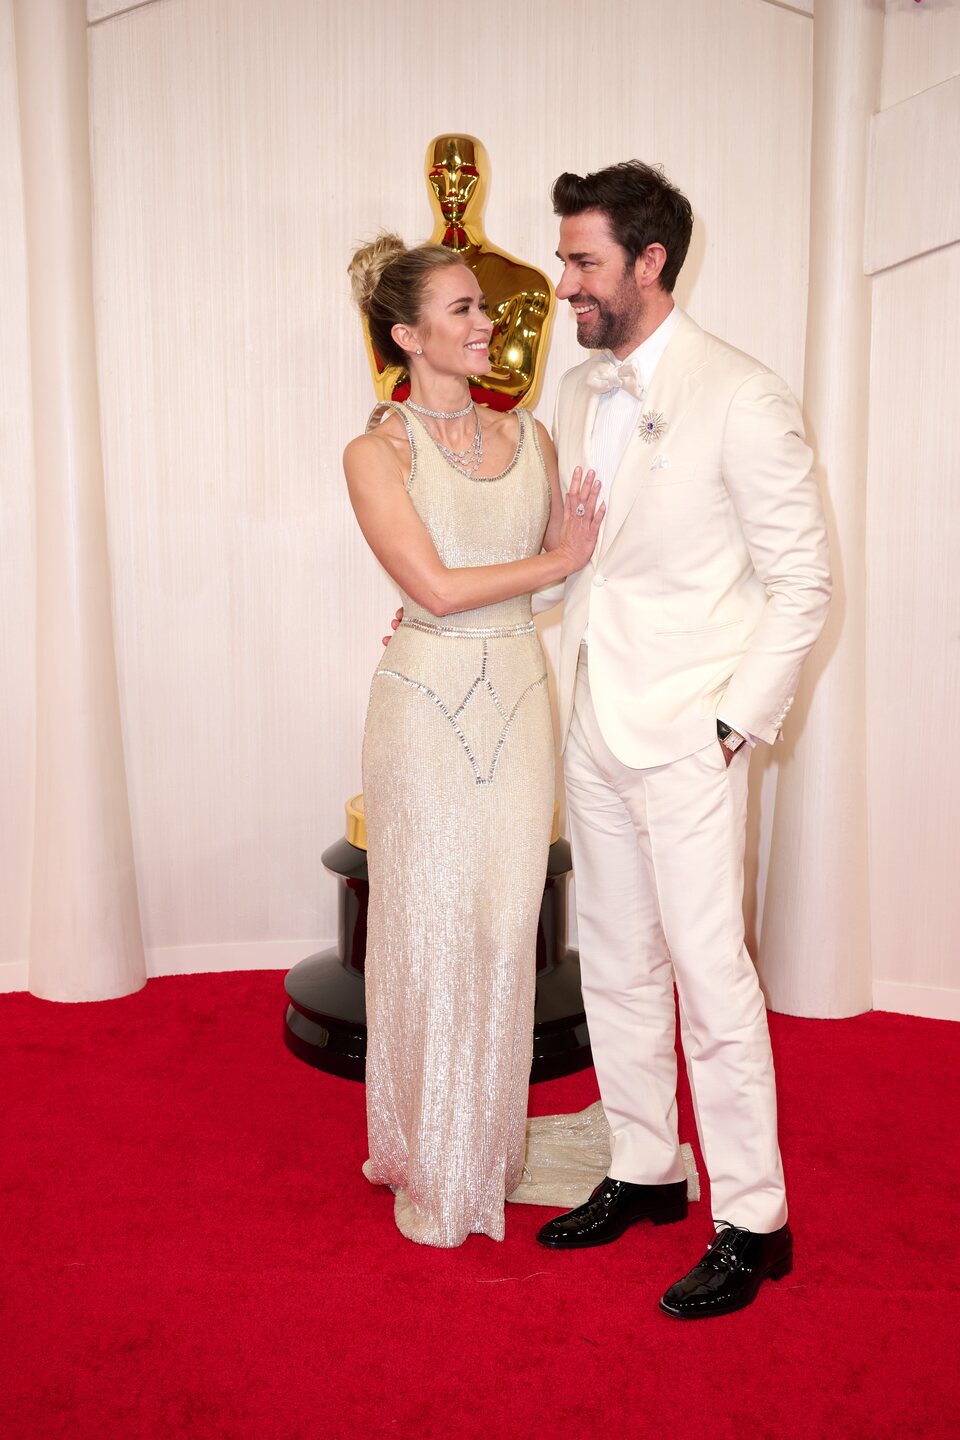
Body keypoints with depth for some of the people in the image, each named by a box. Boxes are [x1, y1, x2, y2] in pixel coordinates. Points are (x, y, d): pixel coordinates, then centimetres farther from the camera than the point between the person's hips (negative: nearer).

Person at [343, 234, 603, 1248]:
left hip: (519, 699, 4)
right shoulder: (377, 452, -5)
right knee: (428, 930, 4)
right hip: (427, 701, -4)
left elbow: (565, 565, 10)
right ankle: (427, 1165, 24)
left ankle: (488, 1149, 27)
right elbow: (435, 587, -14)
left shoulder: (529, 434, 10)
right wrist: (556, 559, -7)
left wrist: (583, 540, -12)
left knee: (504, 928, 8)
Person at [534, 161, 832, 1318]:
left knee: (710, 974, -2)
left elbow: (802, 581, -10)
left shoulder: (741, 398, -11)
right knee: (614, 966, 14)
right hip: (593, 729, 7)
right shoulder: (577, 394, 10)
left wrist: (737, 723, -13)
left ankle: (752, 1222, 15)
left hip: (687, 736, -7)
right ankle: (644, 1171, 31)